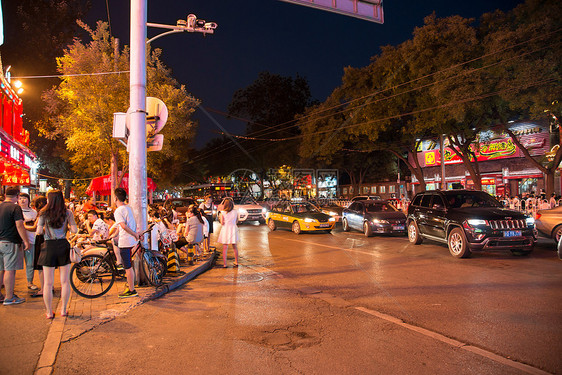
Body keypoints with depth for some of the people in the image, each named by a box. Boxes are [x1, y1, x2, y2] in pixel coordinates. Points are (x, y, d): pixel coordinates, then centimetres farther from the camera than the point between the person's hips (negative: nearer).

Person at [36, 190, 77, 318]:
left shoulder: (44, 213, -3)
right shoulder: (67, 213, 0)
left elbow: (39, 231, -5)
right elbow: (74, 230, -4)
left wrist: (46, 227, 16)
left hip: (49, 247, -1)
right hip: (63, 246, 1)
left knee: (48, 283, 7)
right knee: (65, 281, 10)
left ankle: (49, 312, 12)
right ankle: (63, 310, 17)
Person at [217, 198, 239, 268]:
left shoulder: (222, 213, -9)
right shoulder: (235, 212, 0)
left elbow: (222, 223, -11)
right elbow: (236, 221, 8)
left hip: (225, 229, -3)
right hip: (233, 229, 3)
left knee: (225, 248, 4)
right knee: (234, 247, 16)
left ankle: (225, 264, 4)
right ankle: (236, 262, 24)